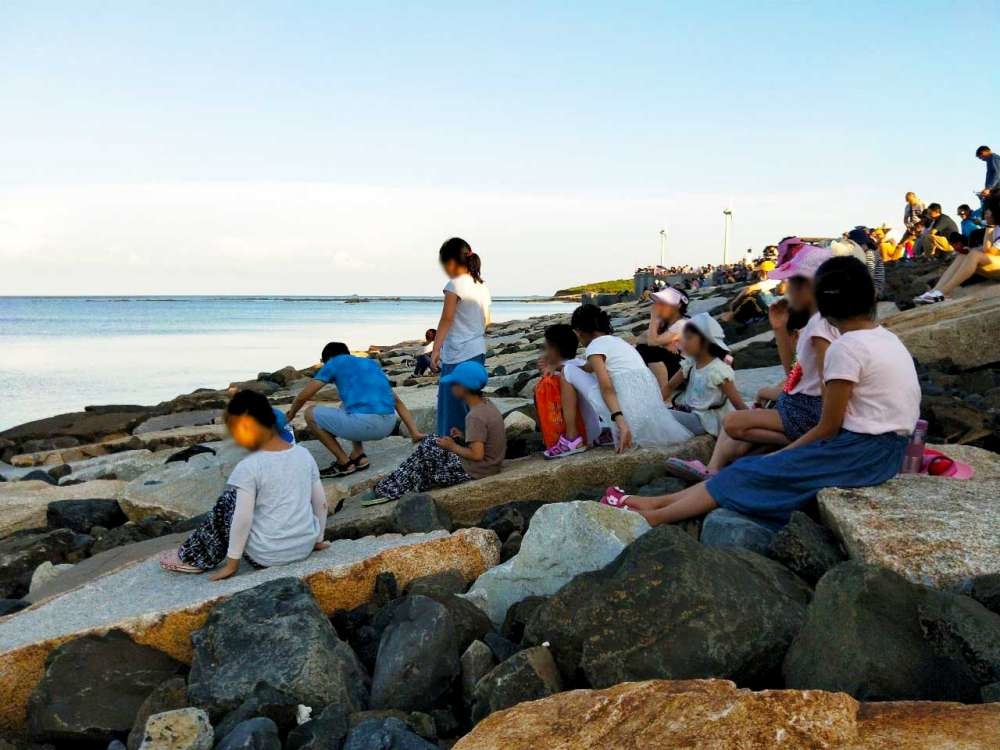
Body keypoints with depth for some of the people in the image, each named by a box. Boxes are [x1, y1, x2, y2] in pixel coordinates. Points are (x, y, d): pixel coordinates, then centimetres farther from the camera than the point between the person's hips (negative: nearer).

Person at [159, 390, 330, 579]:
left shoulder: (248, 467, -16)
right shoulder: (304, 454, 1)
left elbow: (242, 519, -17)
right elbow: (321, 502, 7)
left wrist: (232, 562, -7)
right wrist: (317, 540, 20)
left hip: (267, 556, -6)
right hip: (305, 547, 6)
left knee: (226, 503, 14)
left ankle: (193, 557, 25)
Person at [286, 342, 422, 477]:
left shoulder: (334, 362, 13)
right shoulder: (371, 363, 29)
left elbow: (303, 396, 14)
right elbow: (398, 402, 25)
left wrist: (290, 415, 34)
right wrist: (416, 434, 23)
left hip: (363, 423, -7)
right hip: (388, 426, 7)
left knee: (311, 414, 16)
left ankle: (345, 464, 12)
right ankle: (359, 456, 20)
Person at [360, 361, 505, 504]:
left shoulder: (475, 416, -25)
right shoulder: (486, 404, 5)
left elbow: (477, 454, -27)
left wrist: (452, 447, -12)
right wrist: (464, 436, 3)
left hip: (474, 471, -10)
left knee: (426, 450, -4)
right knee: (430, 442, 12)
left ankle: (389, 490, 7)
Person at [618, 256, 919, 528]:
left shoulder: (846, 348, -15)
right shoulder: (888, 338, 13)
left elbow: (829, 427, -12)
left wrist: (781, 454, 1)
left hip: (861, 451, -8)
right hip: (885, 449, 8)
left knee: (755, 472, -6)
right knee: (760, 466, 5)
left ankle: (655, 515, -4)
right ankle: (661, 502, 3)